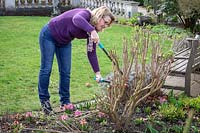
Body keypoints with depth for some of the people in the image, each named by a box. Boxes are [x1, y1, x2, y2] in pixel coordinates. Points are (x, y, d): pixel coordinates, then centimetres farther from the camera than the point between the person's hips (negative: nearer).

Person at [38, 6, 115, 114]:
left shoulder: (92, 31, -7)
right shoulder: (86, 14, -28)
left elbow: (91, 52, -5)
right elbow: (76, 19, -53)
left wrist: (97, 73, -11)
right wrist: (92, 31, -64)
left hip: (64, 42, 8)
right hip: (49, 35, -7)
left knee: (66, 71, 3)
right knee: (46, 69, -3)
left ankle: (65, 102, 12)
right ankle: (44, 101, 8)